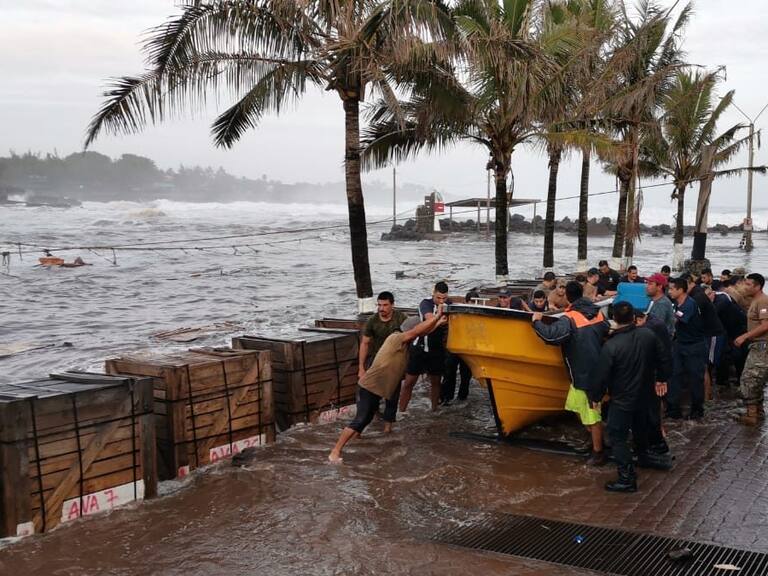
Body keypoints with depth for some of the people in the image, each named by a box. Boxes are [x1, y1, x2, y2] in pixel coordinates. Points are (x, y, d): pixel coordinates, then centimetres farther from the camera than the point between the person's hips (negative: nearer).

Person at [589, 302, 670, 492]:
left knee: (617, 437, 2)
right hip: (645, 395, 7)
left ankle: (627, 479, 2)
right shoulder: (648, 335, -10)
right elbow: (661, 359, 6)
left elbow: (602, 376, -19)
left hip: (622, 400, -6)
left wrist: (595, 397, -3)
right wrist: (661, 379, 23)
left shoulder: (611, 346, -26)